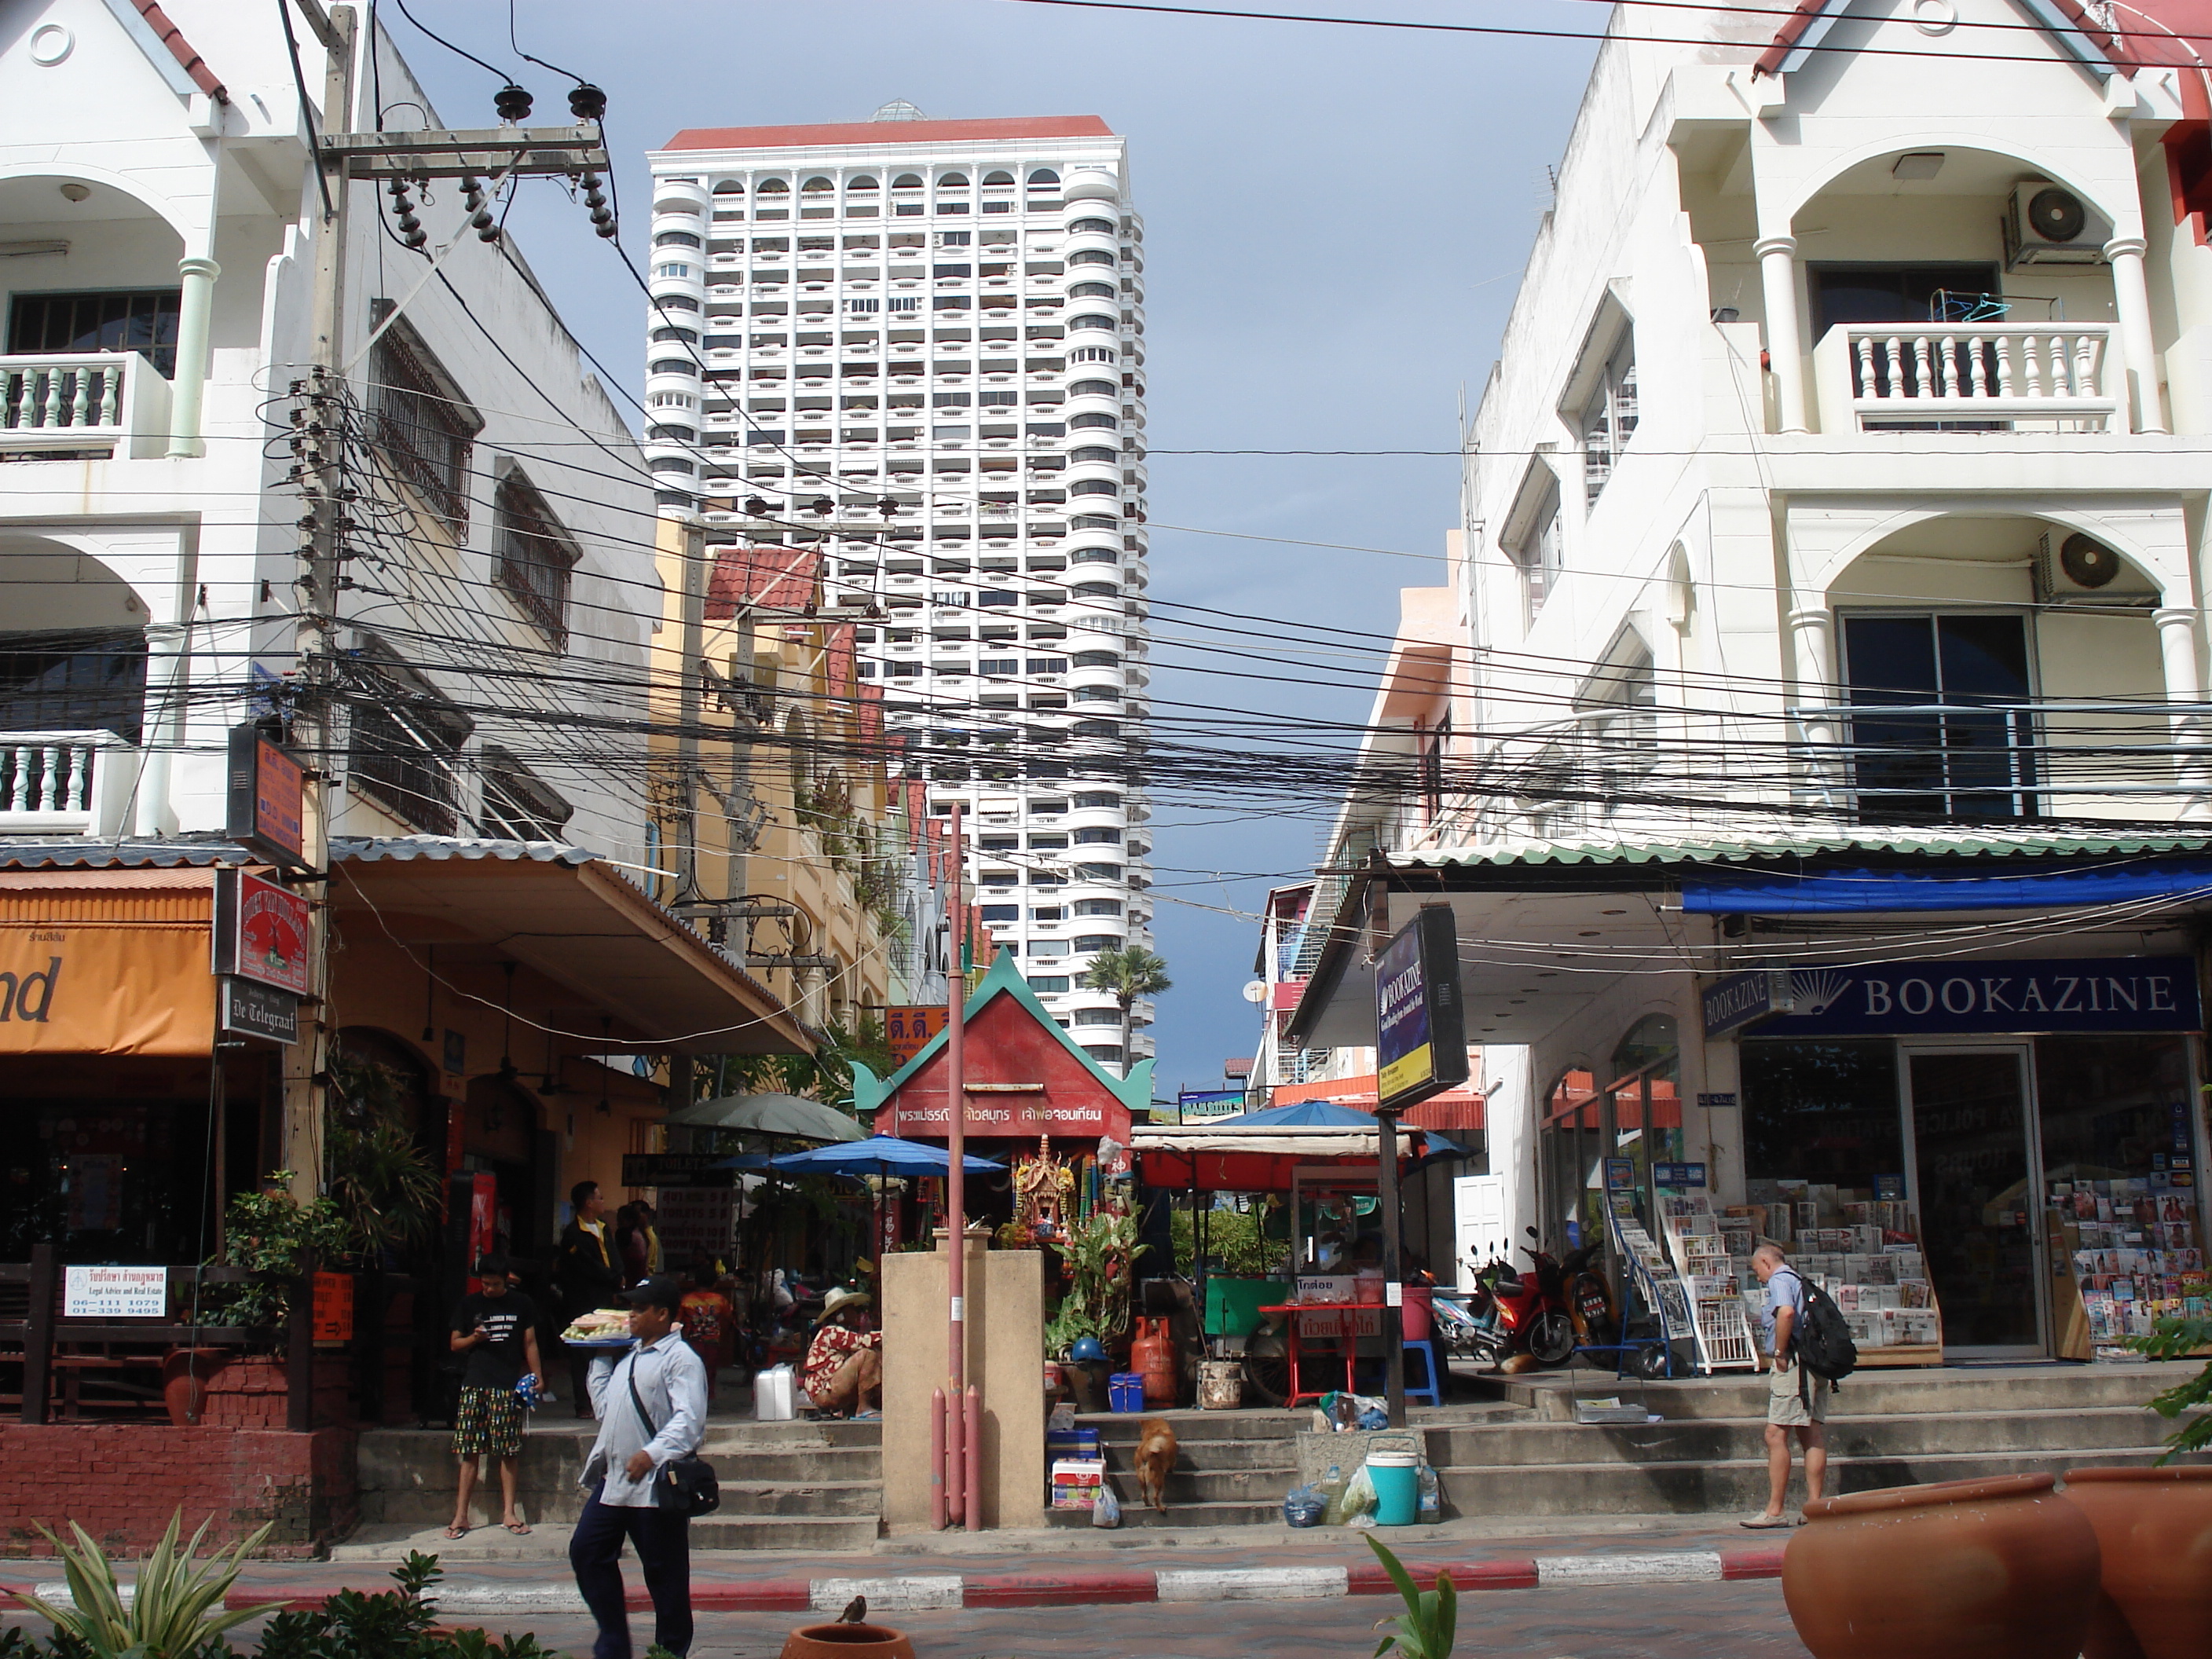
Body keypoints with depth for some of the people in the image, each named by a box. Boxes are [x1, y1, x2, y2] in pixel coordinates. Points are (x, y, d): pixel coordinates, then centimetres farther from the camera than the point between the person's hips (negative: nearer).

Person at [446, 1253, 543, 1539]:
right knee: (470, 1452, -1)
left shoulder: (522, 1305, 8)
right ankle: (461, 1515, 4)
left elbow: (530, 1343, 12)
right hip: (475, 1384, 1)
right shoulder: (469, 1305, 9)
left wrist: (537, 1377, 3)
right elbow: (455, 1344, 14)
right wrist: (473, 1338, -8)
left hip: (509, 1385, -1)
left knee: (508, 1452, -1)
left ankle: (508, 1513, 6)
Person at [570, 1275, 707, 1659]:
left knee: (665, 1573, 1)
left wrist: (653, 1453, -34)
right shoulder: (628, 1356, 18)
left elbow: (688, 1419, -22)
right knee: (586, 1551, 8)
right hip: (613, 1480, 9)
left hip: (656, 1484, -9)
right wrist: (599, 1362, 22)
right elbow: (603, 1408, 22)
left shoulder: (680, 1359, -10)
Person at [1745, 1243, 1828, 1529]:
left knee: (1776, 1435, -8)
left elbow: (1786, 1312, -25)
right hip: (1815, 1363, 9)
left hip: (1793, 1364, -9)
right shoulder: (1800, 1281, 22)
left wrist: (1780, 1352, -17)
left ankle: (1774, 1511, -9)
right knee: (1813, 1437, 7)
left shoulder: (1779, 1280, -5)